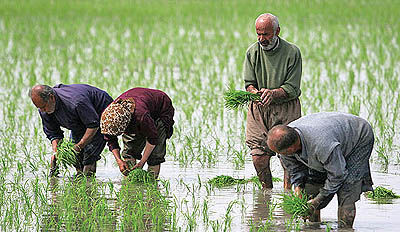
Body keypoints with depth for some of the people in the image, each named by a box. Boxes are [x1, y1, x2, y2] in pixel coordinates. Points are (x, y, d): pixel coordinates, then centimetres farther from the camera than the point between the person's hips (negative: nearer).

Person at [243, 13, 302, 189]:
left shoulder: (292, 52, -8)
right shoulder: (252, 52, 2)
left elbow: (292, 89, -10)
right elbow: (249, 84, 2)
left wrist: (273, 93, -28)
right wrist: (256, 93, -22)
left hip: (286, 108, -2)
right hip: (259, 108, 2)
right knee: (258, 158, -3)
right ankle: (267, 190, 16)